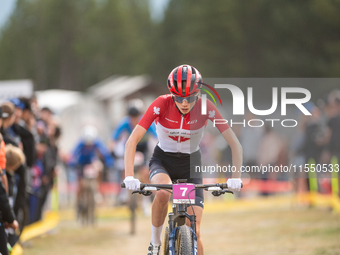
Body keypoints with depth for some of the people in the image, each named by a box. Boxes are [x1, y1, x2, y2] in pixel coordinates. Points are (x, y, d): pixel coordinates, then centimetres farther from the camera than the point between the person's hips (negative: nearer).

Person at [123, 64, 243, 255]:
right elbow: (132, 141, -27)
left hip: (191, 164, 1)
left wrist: (236, 177, -35)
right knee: (163, 193, -36)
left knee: (195, 233, -10)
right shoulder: (162, 105, -24)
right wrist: (129, 176, -40)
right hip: (162, 161, -1)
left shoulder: (206, 107, -22)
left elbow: (235, 144, -21)